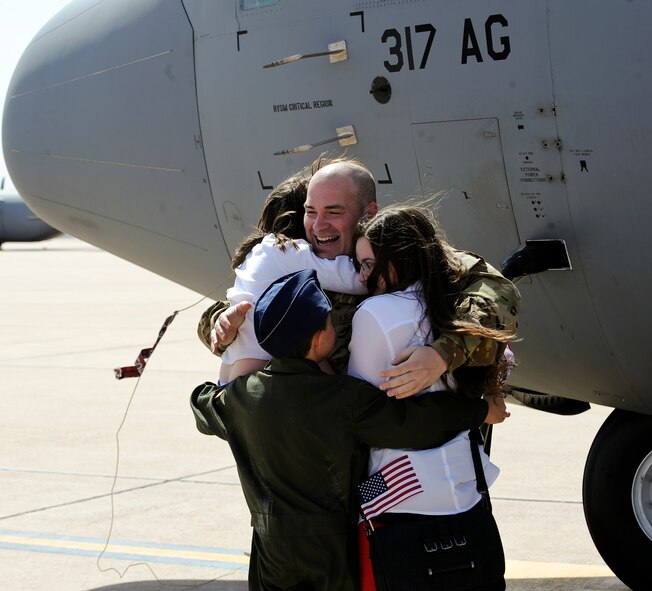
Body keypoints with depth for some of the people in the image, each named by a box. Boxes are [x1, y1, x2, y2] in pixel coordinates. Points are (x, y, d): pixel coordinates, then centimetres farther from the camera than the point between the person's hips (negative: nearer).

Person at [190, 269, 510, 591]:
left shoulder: (243, 393, -8)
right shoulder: (347, 399, -20)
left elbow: (204, 403, 13)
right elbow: (415, 422, -18)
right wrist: (482, 410, -5)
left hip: (272, 543, 3)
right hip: (334, 546, -3)